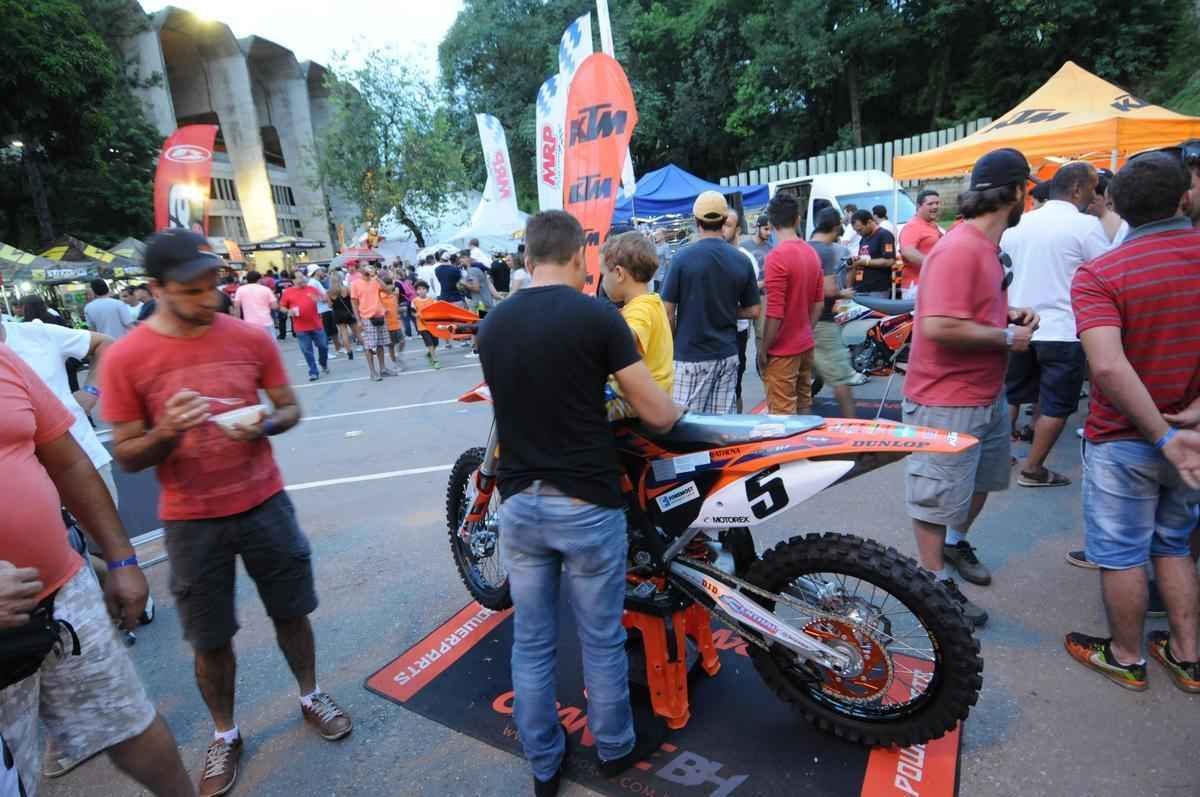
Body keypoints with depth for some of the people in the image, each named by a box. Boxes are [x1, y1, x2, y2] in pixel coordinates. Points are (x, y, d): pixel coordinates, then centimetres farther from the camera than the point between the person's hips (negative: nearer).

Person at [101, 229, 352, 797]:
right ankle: (224, 734, 36)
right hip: (191, 521, -1)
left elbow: (290, 408, 4)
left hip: (265, 503, 2)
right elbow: (126, 457, -6)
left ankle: (311, 695, 40)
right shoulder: (125, 358, -10)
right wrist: (167, 432, -27)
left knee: (291, 610, 15)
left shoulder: (251, 338, -5)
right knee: (210, 638, 12)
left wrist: (264, 425, -18)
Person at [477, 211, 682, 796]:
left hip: (518, 504, 4)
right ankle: (615, 748, 39)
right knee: (601, 641, 17)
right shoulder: (597, 316, -13)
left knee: (532, 644, 18)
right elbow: (655, 414, -11)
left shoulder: (492, 324, 2)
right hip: (586, 506, -4)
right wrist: (676, 411, 13)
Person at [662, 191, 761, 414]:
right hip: (727, 354, 4)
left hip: (690, 355, -4)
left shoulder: (682, 257, -9)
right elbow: (752, 310, 7)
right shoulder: (742, 261, 1)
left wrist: (672, 345, 8)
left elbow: (668, 311, -7)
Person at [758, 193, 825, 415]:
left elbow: (775, 313, -21)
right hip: (806, 344, 8)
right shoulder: (812, 252, 6)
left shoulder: (777, 256, -19)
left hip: (783, 349, -8)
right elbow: (819, 302, 12)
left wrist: (763, 349, -11)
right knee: (804, 403, 18)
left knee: (783, 414, -1)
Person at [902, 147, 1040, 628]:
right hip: (947, 402, -11)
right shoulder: (958, 249, -23)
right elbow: (939, 326, -32)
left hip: (987, 394, 11)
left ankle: (956, 542, 48)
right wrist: (1006, 337, -19)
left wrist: (1009, 314, 7)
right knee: (938, 497, 3)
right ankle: (935, 582, 18)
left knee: (981, 481, 26)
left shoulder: (986, 246, 10)